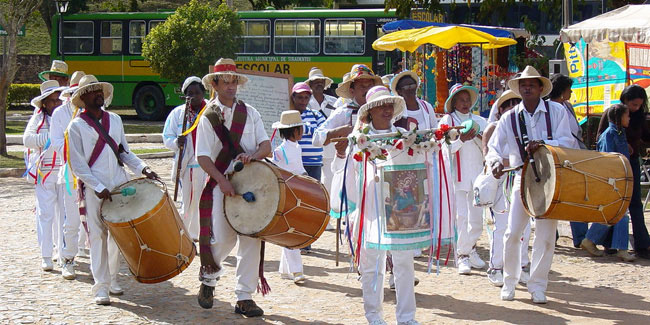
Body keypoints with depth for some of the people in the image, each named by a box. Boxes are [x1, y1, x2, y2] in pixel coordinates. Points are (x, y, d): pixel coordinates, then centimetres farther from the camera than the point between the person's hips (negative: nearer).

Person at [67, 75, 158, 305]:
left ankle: (113, 279, 20)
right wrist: (98, 188, -14)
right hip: (94, 189, -4)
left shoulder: (114, 120, 12)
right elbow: (77, 165, -6)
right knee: (98, 235, -3)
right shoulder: (77, 126, -3)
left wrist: (142, 168, 0)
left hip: (120, 184, 4)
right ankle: (101, 287, 1)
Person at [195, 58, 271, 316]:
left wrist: (253, 155, -17)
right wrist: (222, 180, -19)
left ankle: (244, 297, 5)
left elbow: (266, 146, 6)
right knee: (223, 239, -7)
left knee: (251, 239, -3)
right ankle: (208, 277, 25)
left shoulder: (250, 113, 10)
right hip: (220, 185, -3)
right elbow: (203, 157, -5)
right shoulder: (208, 117, 1)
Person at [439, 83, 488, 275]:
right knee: (461, 216, -7)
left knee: (477, 216, 6)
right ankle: (463, 256, -1)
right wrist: (462, 140, -22)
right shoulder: (448, 120, 3)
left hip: (477, 174, 4)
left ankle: (470, 248, 26)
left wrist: (480, 138, -9)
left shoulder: (479, 121, 14)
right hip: (457, 175, -4)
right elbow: (445, 148, -7)